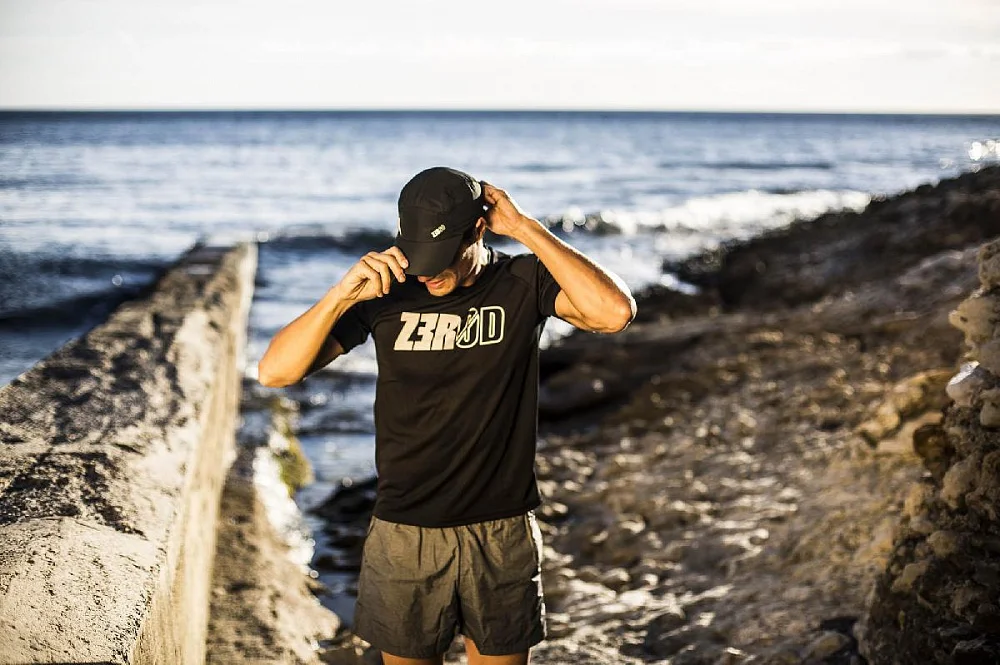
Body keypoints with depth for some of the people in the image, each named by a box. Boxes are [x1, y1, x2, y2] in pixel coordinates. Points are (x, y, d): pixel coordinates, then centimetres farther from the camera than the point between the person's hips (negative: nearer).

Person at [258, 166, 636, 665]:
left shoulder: (523, 282, -7)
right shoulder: (385, 291, -5)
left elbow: (615, 312, -26)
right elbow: (274, 371, -9)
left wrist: (524, 227, -22)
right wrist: (342, 295, -24)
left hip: (502, 532, -1)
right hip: (404, 533, 1)